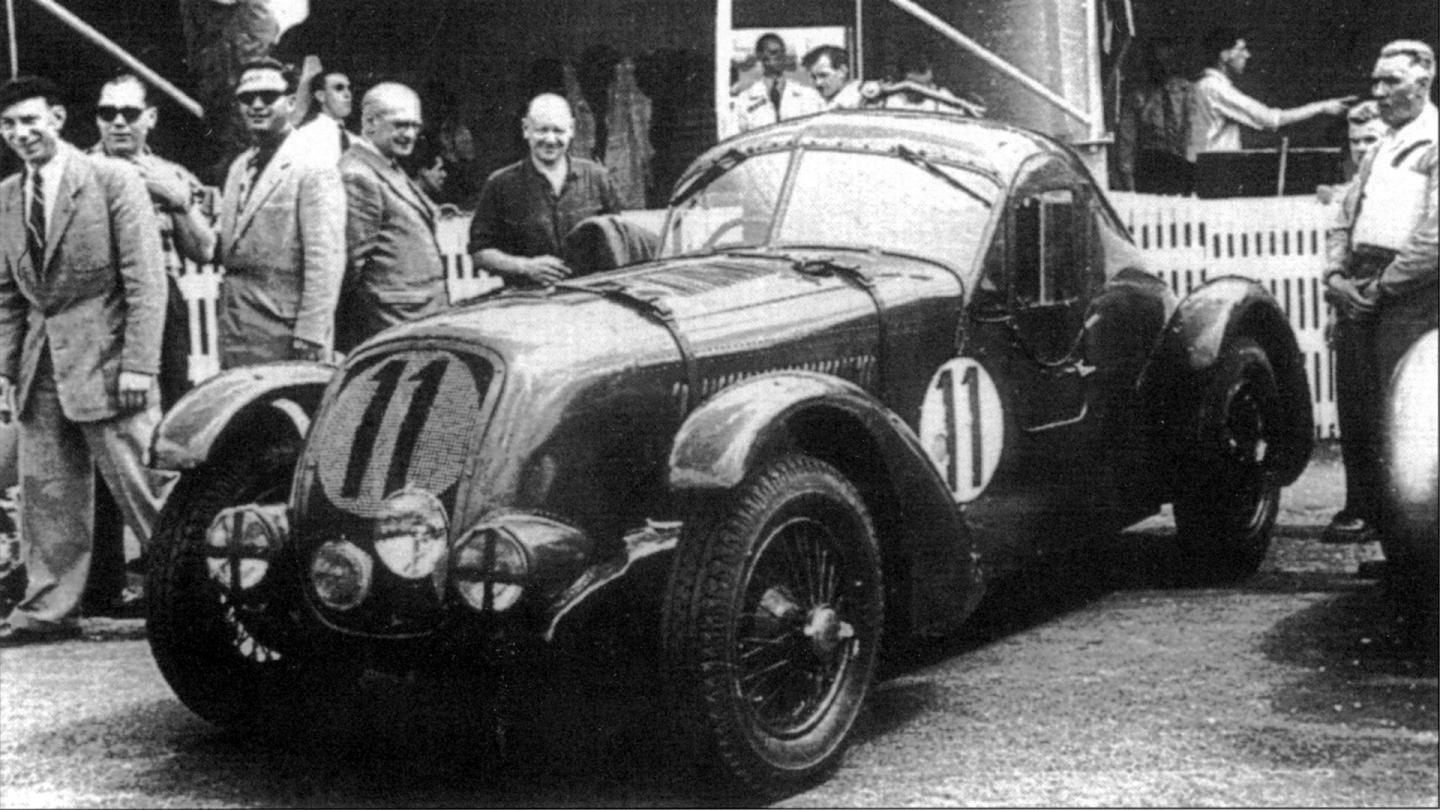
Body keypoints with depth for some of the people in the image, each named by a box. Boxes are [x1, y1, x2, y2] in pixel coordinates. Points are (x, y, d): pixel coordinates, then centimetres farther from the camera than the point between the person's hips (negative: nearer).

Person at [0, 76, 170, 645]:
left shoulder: (113, 179, -5)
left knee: (141, 486, -3)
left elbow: (145, 278, -8)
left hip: (105, 358, -5)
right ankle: (49, 609, 13)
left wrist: (139, 363, -14)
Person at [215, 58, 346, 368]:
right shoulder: (239, 167, 16)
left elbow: (325, 263, -14)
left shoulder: (315, 169, -9)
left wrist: (309, 340, -18)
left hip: (282, 336, -7)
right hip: (234, 336, 7)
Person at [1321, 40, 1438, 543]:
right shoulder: (1379, 150, 21)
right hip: (1358, 291, 7)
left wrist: (1378, 288, -13)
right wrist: (1335, 274, 4)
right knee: (1354, 405, 6)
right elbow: (1344, 221, 21)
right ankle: (1362, 509, 14)